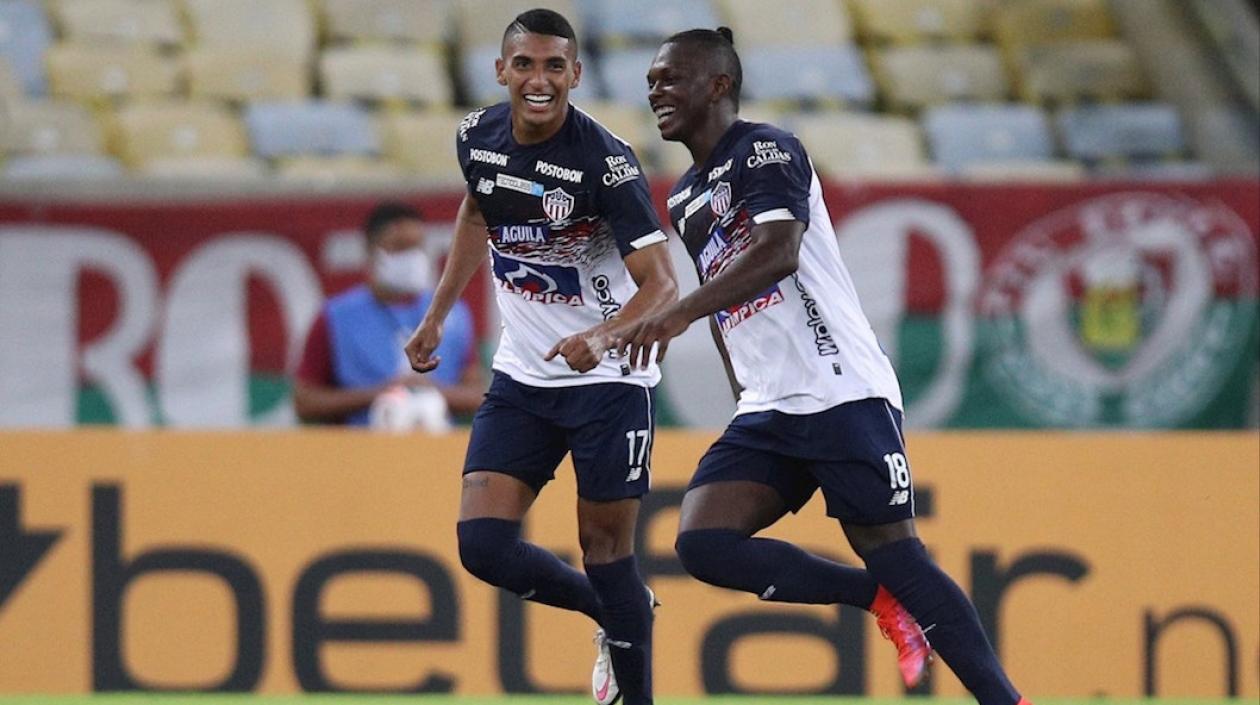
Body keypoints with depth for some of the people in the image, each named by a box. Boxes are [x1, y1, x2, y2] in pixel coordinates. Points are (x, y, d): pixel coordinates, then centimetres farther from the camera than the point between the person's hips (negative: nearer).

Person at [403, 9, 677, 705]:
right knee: (482, 544, -5)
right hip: (520, 379, 5)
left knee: (605, 549, -4)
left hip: (608, 380, -5)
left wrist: (604, 336, -42)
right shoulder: (478, 137, -4)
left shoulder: (605, 160, -21)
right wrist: (437, 316, 22)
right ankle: (612, 618, 20)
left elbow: (661, 286, -23)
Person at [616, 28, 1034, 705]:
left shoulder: (765, 150, -8)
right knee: (702, 542, -12)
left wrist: (679, 313, -34)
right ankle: (878, 599, 0)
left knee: (895, 556, -11)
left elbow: (778, 251, -25)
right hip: (765, 415, 8)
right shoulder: (684, 200, 20)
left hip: (844, 394, -8)